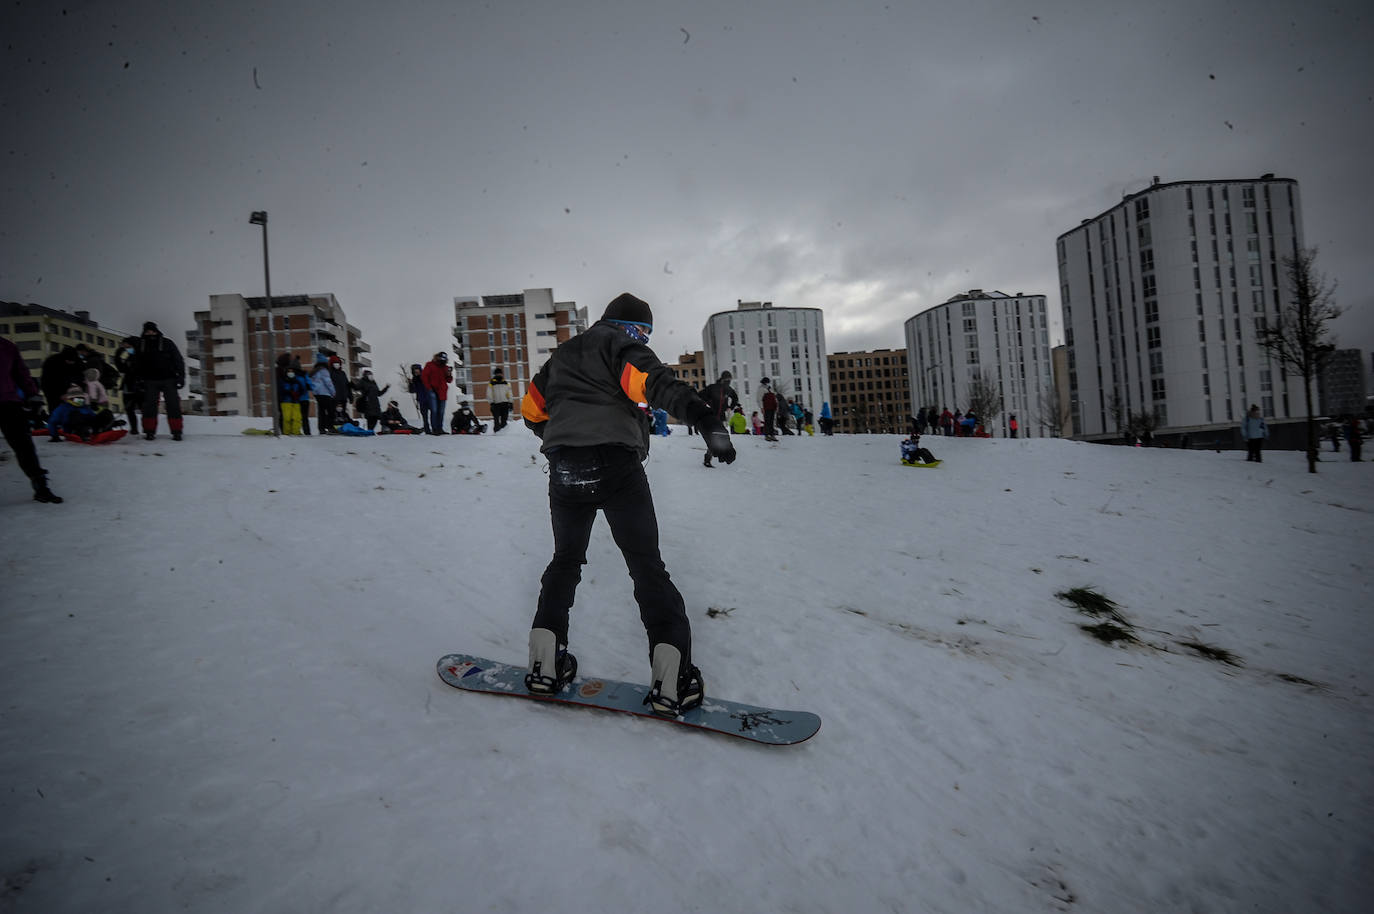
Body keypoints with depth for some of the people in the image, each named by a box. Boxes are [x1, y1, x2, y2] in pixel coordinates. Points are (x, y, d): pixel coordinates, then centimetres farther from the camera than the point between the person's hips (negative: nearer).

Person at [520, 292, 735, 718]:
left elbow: (532, 408, 32)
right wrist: (702, 416, -32)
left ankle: (545, 663, 18)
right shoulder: (621, 345, 6)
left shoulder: (562, 353, 27)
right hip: (616, 465, -5)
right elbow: (653, 379, -17)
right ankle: (671, 675, -5)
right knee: (646, 566, 0)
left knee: (565, 560, 21)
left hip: (564, 469, 6)